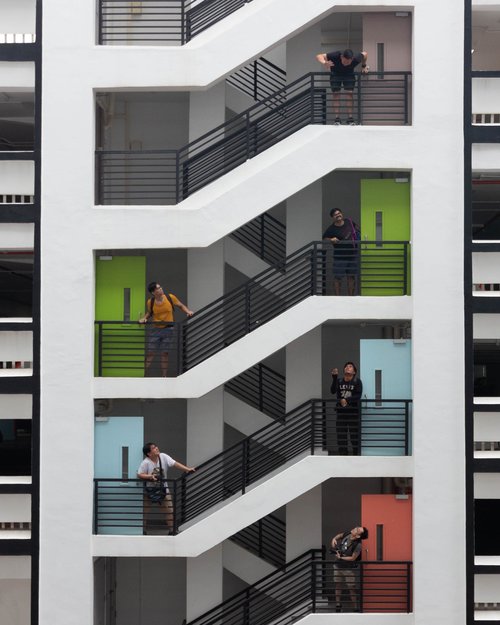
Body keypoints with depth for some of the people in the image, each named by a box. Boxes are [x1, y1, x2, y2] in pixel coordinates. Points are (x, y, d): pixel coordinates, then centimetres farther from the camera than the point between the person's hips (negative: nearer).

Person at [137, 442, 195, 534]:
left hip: (163, 489, 3)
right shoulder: (145, 463, -20)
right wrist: (150, 476, -33)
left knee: (170, 511, 0)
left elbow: (175, 463, -14)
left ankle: (171, 530, 8)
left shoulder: (163, 457, -10)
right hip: (150, 490, -3)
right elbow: (139, 475, -19)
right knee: (146, 512, 5)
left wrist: (187, 469, -22)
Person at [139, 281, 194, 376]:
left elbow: (181, 306, 7)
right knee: (150, 353, -1)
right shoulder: (150, 302, -3)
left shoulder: (170, 297, -6)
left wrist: (188, 311, -10)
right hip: (155, 329, 0)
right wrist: (144, 318, -3)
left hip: (168, 329, 0)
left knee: (164, 353, 5)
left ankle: (164, 376, 13)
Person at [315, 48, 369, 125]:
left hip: (349, 75, 1)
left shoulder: (356, 58, -33)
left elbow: (365, 54, -9)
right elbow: (319, 56, -36)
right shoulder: (336, 55, -37)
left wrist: (364, 66, 0)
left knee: (349, 95, -11)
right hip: (335, 75, 0)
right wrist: (324, 63, -56)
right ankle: (337, 119, -10)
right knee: (336, 95, -9)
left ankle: (350, 119, -9)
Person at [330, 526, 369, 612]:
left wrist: (340, 557, -18)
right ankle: (338, 607, 26)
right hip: (338, 566, 7)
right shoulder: (347, 534, -9)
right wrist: (334, 539, -3)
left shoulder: (357, 545, -27)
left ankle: (356, 608, 13)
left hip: (349, 569, -7)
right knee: (337, 586, 14)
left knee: (352, 589, 1)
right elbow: (340, 535, 15)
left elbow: (353, 558, -21)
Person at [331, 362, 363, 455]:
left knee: (354, 435, 0)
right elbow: (333, 391, -10)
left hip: (353, 412, -2)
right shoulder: (339, 381, 6)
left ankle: (356, 454, 8)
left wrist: (347, 400, -19)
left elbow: (358, 396, -10)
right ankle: (343, 455, 10)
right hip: (341, 412, 2)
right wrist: (334, 378, -21)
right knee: (341, 436, 2)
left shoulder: (357, 381, 0)